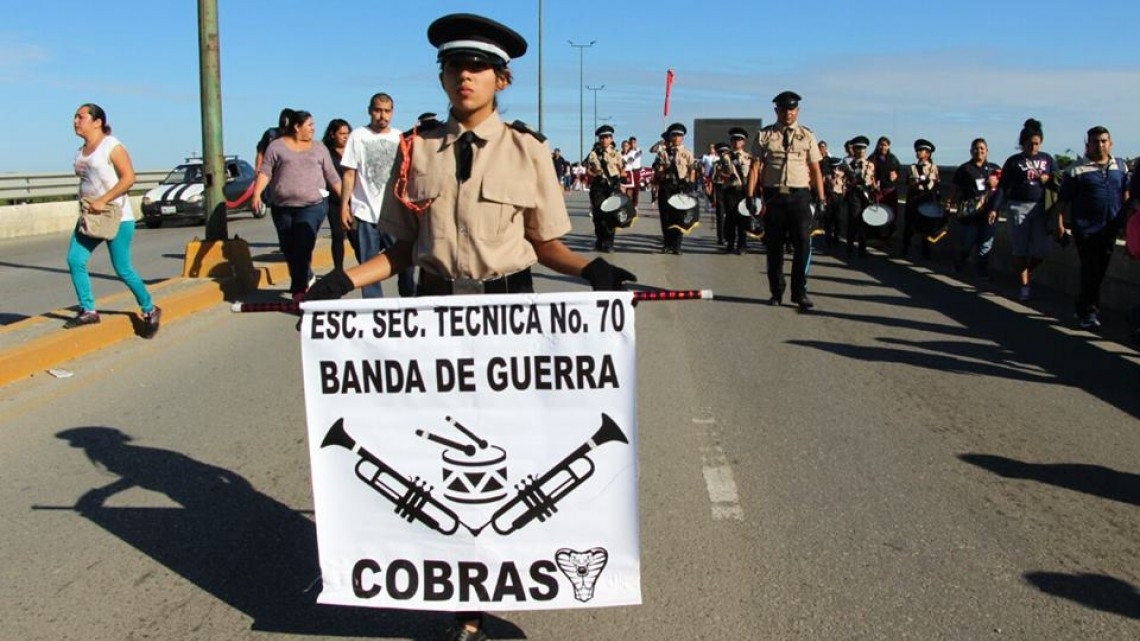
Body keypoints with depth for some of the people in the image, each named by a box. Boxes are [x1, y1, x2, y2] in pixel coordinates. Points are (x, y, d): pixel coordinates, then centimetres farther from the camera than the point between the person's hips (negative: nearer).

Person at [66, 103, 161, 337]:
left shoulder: (112, 146, -9)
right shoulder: (80, 152, 15)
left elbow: (129, 178, -18)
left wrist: (103, 201, -21)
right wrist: (85, 203, 6)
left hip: (116, 216, -8)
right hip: (90, 216, 8)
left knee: (123, 269, -6)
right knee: (74, 260, -4)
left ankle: (150, 310, 11)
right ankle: (88, 311, 7)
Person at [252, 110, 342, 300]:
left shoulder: (319, 149, 12)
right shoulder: (277, 146, 8)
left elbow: (332, 177, 13)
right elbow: (265, 172, 2)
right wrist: (257, 194, -12)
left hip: (312, 206, -1)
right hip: (282, 208, 2)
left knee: (302, 248, -13)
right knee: (289, 250, 7)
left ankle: (298, 290, -9)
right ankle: (306, 281, 27)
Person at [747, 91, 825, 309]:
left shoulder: (807, 136, 9)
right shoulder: (765, 135, 6)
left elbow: (815, 170, 8)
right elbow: (755, 167, 2)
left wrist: (821, 199, 2)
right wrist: (750, 196, -8)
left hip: (799, 195, 0)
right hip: (773, 195, 0)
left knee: (803, 242, -10)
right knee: (774, 246, 6)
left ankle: (800, 292, 0)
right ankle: (776, 292, 17)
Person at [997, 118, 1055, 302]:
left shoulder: (1047, 159, 11)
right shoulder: (1013, 161, 4)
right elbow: (1003, 187, 3)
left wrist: (1047, 180, -7)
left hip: (1040, 208, 2)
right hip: (1018, 207, -2)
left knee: (1041, 251, -1)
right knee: (1019, 250, -1)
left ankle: (1026, 273, 26)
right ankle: (1024, 285, 9)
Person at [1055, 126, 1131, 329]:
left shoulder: (1121, 166, 9)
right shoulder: (1076, 170, -6)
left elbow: (1126, 194, 18)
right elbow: (1062, 199, -5)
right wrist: (1060, 223, -10)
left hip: (1111, 228, 5)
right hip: (1086, 228, -5)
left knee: (1100, 270, 12)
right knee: (1091, 271, -5)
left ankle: (1084, 307, 26)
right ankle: (1089, 312, 4)